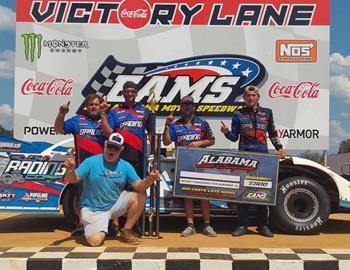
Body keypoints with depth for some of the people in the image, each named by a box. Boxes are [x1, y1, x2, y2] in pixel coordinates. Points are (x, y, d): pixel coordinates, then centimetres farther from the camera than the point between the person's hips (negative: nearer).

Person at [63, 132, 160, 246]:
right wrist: (70, 170, -39)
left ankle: (126, 232, -3)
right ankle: (99, 228, 16)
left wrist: (150, 179, -32)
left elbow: (139, 186, -10)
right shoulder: (91, 162, -11)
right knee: (95, 241, -24)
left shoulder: (125, 166, -3)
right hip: (93, 210, -3)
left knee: (140, 196, -17)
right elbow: (72, 180, -16)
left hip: (115, 205, 3)